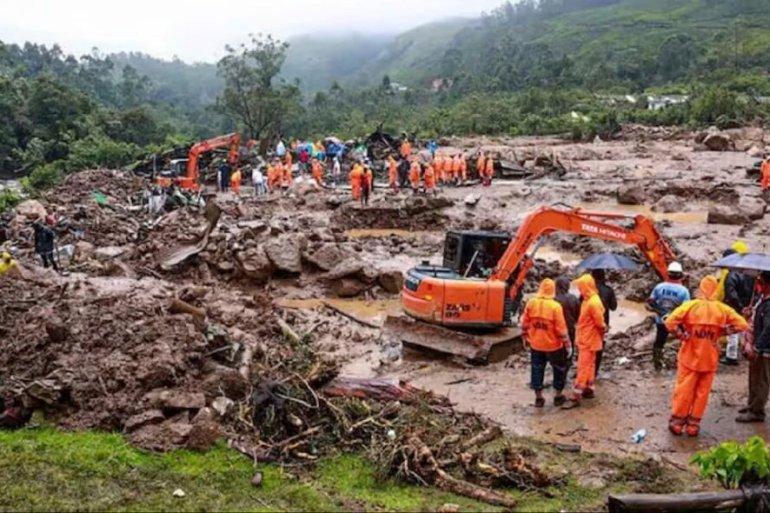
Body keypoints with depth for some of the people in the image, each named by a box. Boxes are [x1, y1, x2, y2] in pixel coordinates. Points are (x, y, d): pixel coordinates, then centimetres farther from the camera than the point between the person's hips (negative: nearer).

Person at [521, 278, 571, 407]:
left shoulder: (531, 303, -6)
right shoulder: (555, 306, -18)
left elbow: (525, 324, 1)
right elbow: (561, 328, -16)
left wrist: (526, 338, 16)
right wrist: (567, 344, -6)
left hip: (536, 344, 3)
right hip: (553, 345, -3)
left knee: (537, 370, 13)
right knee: (559, 370, 16)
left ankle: (538, 398, 17)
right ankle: (558, 397, 24)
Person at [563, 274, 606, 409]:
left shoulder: (593, 302, -24)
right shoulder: (587, 300, 7)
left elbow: (600, 323, -21)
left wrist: (602, 333, -5)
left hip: (588, 341, -10)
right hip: (585, 340, 10)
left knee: (582, 368, -7)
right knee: (589, 366, 19)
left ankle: (576, 397, -4)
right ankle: (589, 390, 31)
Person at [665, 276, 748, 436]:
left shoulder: (691, 305, -12)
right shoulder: (723, 309, -5)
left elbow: (670, 323, -21)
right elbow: (742, 325, -5)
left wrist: (683, 335, -9)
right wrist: (721, 331, 0)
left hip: (689, 358, -1)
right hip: (710, 360, 1)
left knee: (683, 391, 10)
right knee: (702, 393, 13)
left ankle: (677, 423, 18)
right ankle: (693, 425, 19)